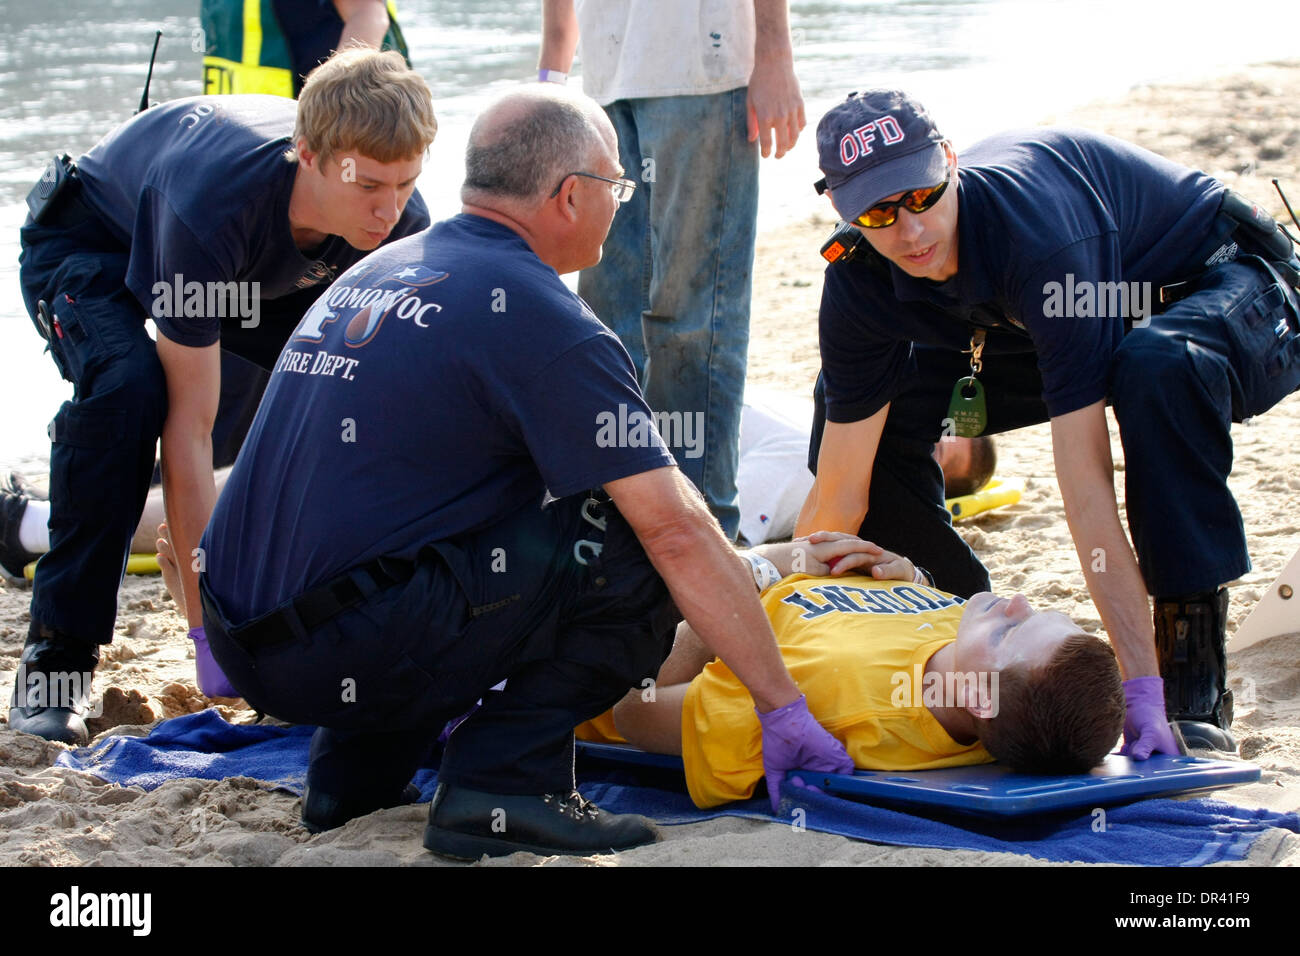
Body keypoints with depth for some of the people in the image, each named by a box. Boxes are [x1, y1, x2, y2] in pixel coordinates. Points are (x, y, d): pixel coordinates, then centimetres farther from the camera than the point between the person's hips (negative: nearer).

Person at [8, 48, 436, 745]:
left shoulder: (402, 223, -29)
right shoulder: (212, 207, -44)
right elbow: (188, 428, -41)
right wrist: (209, 632, -41)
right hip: (90, 245, -5)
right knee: (126, 388, -36)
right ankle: (57, 654, -23)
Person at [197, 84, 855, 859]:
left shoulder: (379, 271, 18)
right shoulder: (539, 317, -8)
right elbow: (677, 532, -10)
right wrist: (784, 707, 0)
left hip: (242, 641, 8)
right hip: (347, 655, -8)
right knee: (632, 540, -3)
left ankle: (355, 771, 21)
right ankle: (503, 786, -8)